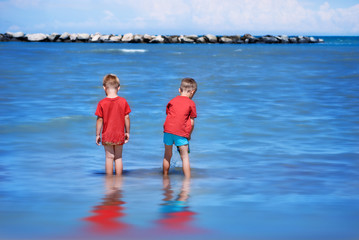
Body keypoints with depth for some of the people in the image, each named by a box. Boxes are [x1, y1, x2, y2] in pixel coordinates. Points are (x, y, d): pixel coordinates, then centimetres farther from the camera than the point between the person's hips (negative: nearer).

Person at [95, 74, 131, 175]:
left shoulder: (102, 103, -10)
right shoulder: (123, 101, -5)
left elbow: (99, 120, -7)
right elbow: (126, 118, -1)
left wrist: (97, 134, 2)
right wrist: (127, 132, 10)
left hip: (107, 136, -1)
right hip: (119, 135, 1)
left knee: (109, 157, 6)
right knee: (118, 157, 11)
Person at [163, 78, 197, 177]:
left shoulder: (172, 101, 15)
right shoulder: (191, 103, 3)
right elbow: (192, 122, 3)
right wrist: (189, 135, 17)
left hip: (168, 129, 4)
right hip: (181, 133, -4)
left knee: (167, 156, 16)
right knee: (185, 157, 0)